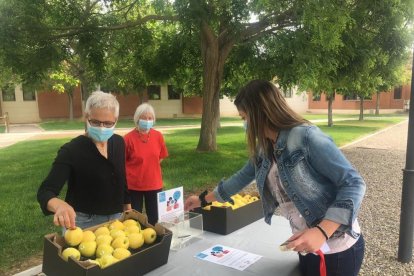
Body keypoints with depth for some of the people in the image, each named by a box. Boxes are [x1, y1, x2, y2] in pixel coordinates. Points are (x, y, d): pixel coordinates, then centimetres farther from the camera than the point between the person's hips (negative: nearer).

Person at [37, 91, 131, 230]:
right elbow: (45, 191, -25)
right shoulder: (71, 150, -20)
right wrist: (59, 205, -45)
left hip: (116, 218, 5)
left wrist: (128, 210, 13)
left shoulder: (119, 143, -4)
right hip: (83, 223, -5)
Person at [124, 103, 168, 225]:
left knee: (154, 218, 15)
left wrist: (150, 169, 6)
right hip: (133, 185, -3)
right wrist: (136, 171, 1)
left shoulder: (158, 136, -3)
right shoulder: (128, 138, -14)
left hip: (154, 184, 3)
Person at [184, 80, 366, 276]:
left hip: (338, 251, -6)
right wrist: (203, 199, 24)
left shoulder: (307, 136, -21)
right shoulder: (264, 149, 2)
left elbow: (354, 184, -20)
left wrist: (322, 231, -30)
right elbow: (242, 177, 17)